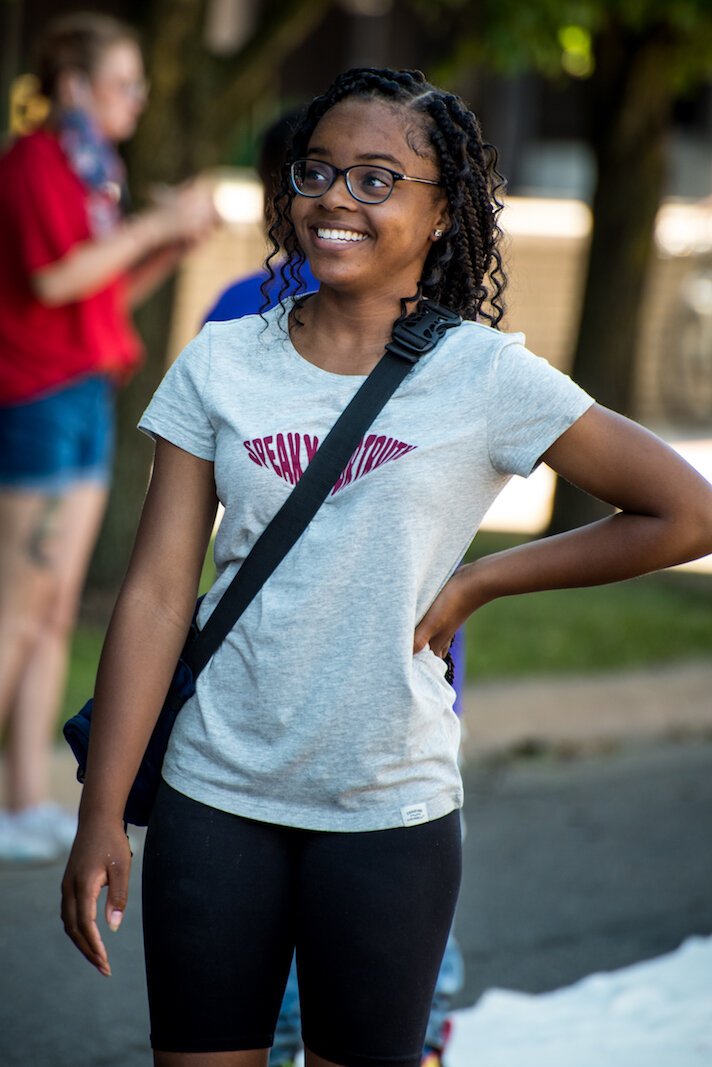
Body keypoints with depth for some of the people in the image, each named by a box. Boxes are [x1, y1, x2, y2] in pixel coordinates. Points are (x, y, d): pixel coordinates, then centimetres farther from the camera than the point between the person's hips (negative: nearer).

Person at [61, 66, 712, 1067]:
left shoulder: (484, 376, -5)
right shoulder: (221, 364, 1)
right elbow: (157, 591, -1)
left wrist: (476, 583, -2)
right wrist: (102, 813, -5)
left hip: (389, 808, -2)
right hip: (215, 795, 2)